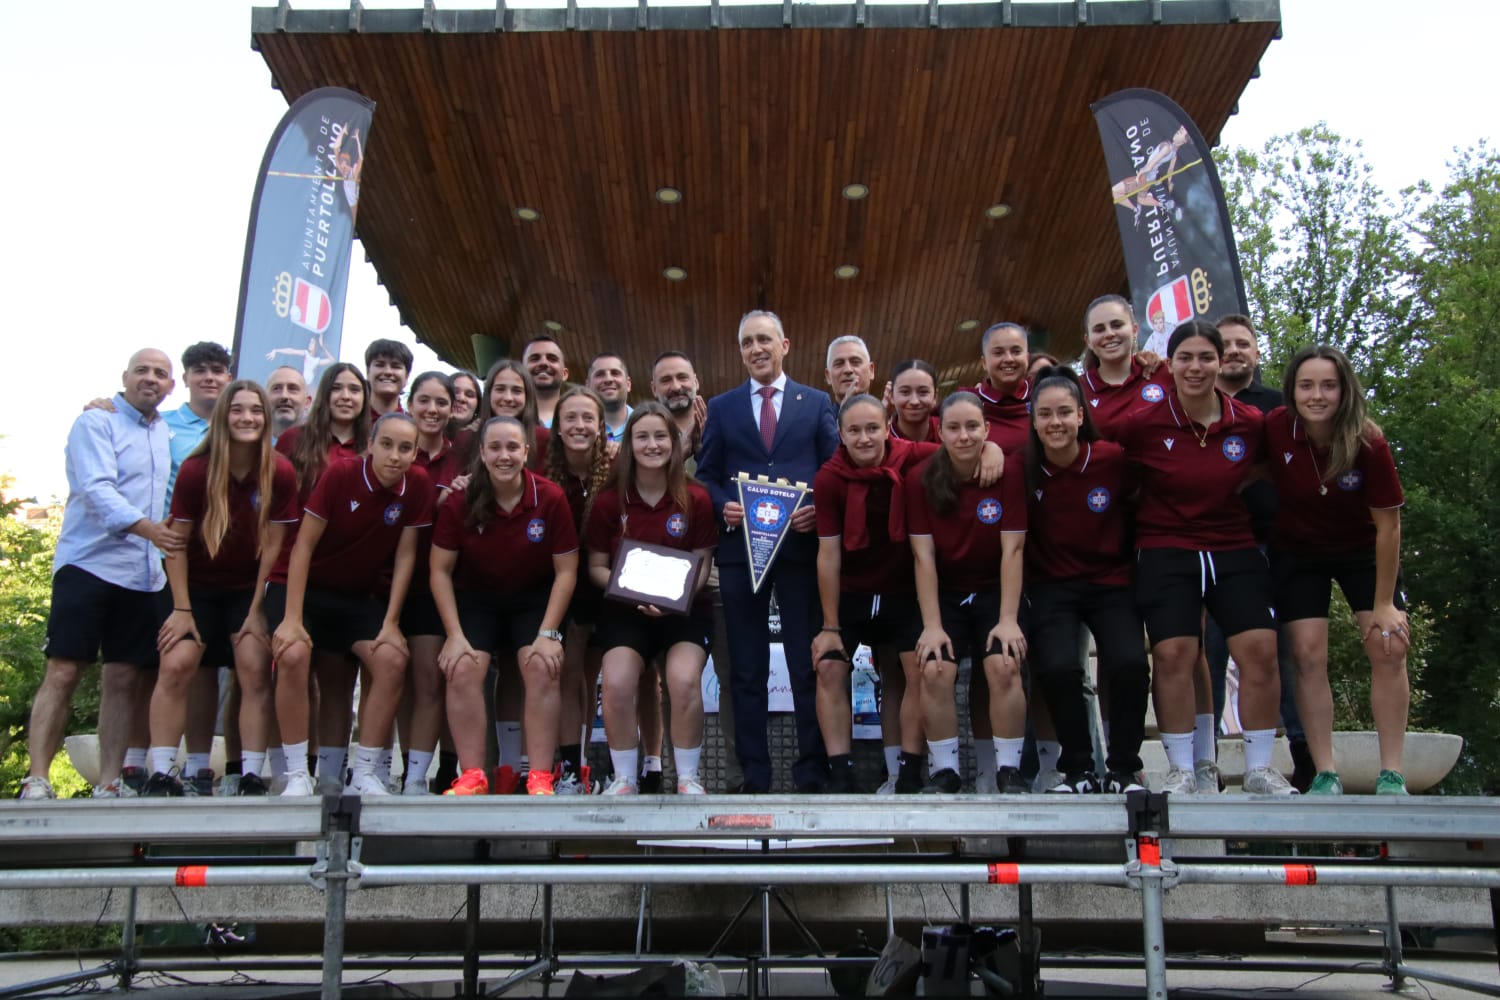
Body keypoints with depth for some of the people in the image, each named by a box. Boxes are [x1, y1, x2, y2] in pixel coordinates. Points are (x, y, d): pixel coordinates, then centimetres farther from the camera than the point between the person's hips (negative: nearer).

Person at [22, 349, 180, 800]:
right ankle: (36, 780, -5)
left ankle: (108, 785, 8)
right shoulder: (96, 422, -2)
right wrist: (145, 527, -31)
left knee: (124, 678, 4)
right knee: (63, 672, -7)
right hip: (89, 564, -5)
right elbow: (97, 488, -16)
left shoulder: (166, 431, 16)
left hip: (145, 575, 5)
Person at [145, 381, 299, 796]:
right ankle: (162, 773, -7)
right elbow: (177, 541, -9)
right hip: (198, 586, 0)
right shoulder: (195, 469, -13)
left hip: (250, 589, 0)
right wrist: (182, 609, -11)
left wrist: (258, 609, -8)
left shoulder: (281, 473, -12)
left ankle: (252, 774, -5)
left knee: (255, 672, -11)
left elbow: (273, 545, -8)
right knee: (175, 665, -14)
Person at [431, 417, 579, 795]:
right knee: (463, 669, -21)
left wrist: (549, 632, -15)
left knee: (542, 667, -22)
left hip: (535, 598, -1)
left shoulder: (551, 498, -16)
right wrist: (455, 634, -14)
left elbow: (566, 571, -9)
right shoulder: (460, 501, -14)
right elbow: (441, 570, -6)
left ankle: (541, 778, -16)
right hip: (475, 598, 1)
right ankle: (472, 776, -12)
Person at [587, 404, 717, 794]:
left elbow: (701, 564, 1)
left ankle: (688, 778, -5)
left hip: (685, 609, -1)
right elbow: (596, 565, 5)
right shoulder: (608, 501, -2)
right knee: (616, 684, -26)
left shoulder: (696, 499, -4)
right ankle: (624, 779, -4)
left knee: (684, 681, -28)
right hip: (625, 609, 1)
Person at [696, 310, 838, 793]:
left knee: (809, 666, 2)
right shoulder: (721, 407, 12)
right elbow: (706, 476, 10)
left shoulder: (817, 403, 9)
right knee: (747, 670, 5)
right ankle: (754, 777, 13)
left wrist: (820, 510, -12)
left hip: (801, 544, -1)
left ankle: (812, 774, 11)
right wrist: (722, 507, -9)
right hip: (740, 546, 1)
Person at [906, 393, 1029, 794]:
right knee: (934, 670, -19)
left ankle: (1009, 770, -4)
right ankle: (945, 770, -2)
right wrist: (932, 625, -14)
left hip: (995, 591, -1)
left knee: (1004, 667, -21)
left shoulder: (1009, 471, -11)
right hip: (944, 593, 1)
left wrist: (1008, 620, -17)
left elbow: (1012, 550, -13)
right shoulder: (921, 478, -9)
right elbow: (923, 556, -10)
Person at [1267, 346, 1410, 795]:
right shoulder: (1275, 428, -22)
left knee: (1389, 647, -9)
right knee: (1309, 655, -7)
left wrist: (1384, 603, -15)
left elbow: (1388, 525, -17)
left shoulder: (1369, 443, -25)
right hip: (1297, 553, 1)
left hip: (1362, 551, 0)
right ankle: (1325, 775, -2)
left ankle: (1391, 775, 0)